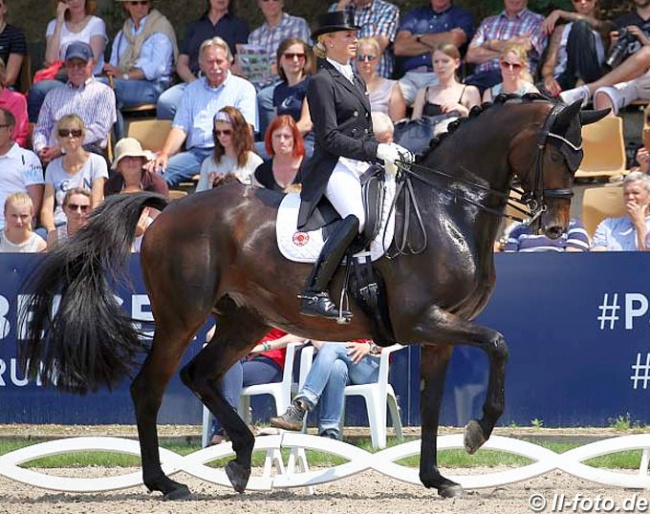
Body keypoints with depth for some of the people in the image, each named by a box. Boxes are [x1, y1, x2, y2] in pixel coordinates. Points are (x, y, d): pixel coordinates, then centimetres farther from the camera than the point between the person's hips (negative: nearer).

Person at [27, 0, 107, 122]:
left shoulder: (96, 24, 8)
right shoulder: (54, 25, 16)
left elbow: (91, 62, -4)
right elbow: (51, 60, -2)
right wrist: (59, 22, 0)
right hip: (61, 82, 3)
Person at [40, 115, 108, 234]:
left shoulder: (97, 162, 8)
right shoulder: (53, 167, 17)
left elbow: (96, 204, -2)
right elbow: (47, 208, 7)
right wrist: (51, 231, -14)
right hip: (59, 226, 3)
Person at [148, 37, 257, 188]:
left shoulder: (243, 88, 11)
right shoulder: (192, 90, 24)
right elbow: (180, 128, 16)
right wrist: (164, 154, -4)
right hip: (195, 152, 4)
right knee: (157, 171, -24)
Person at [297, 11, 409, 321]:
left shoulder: (356, 82, 21)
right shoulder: (322, 82, -5)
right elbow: (330, 138, -13)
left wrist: (389, 150, 7)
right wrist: (376, 151, -16)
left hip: (362, 167, 9)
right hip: (334, 167, -9)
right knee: (356, 217, -33)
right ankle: (313, 294, -35)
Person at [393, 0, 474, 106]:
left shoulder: (462, 16, 14)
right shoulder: (414, 14, 22)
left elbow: (453, 41, -8)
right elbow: (399, 47, 7)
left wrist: (420, 38, 6)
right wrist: (434, 46, -1)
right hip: (411, 77, 3)